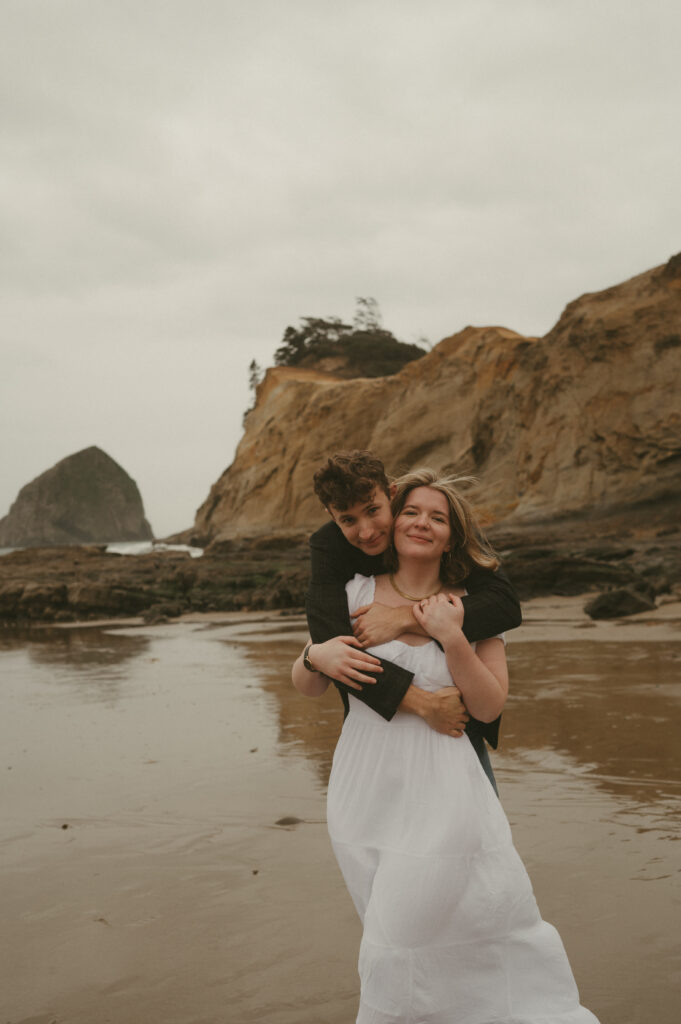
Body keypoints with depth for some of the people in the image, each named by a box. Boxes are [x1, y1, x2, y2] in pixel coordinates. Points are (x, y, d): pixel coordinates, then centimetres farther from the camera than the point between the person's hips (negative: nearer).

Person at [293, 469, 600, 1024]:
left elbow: (489, 706, -5)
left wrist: (452, 638, -17)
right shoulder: (358, 593, 1)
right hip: (366, 791, 2)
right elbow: (307, 685, 5)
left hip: (440, 793, -2)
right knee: (396, 932, 11)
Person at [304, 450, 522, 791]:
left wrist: (405, 618, -39)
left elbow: (507, 606, -31)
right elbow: (330, 643, -32)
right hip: (380, 709, 0)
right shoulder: (328, 545, -20)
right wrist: (423, 703, -39)